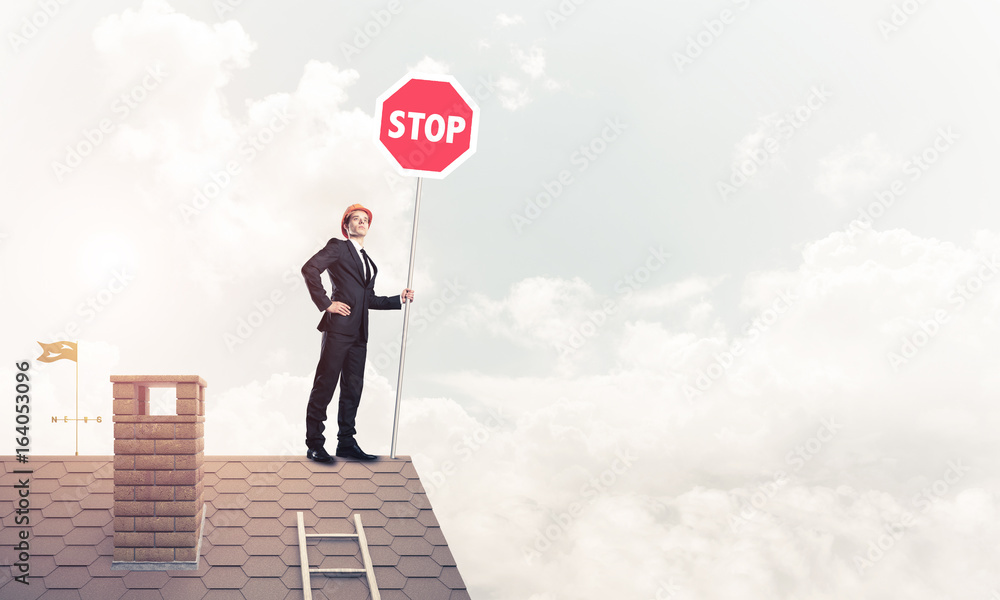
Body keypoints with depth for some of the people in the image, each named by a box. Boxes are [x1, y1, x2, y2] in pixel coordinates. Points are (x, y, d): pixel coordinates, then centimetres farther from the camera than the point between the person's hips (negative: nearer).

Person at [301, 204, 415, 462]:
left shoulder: (368, 261, 23)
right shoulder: (338, 247, 2)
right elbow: (309, 268, -12)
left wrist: (399, 299, 15)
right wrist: (326, 303, -14)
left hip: (359, 333, 7)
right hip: (339, 326, -7)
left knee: (353, 388, 10)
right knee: (325, 385, -4)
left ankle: (346, 443, 17)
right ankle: (314, 445, 0)